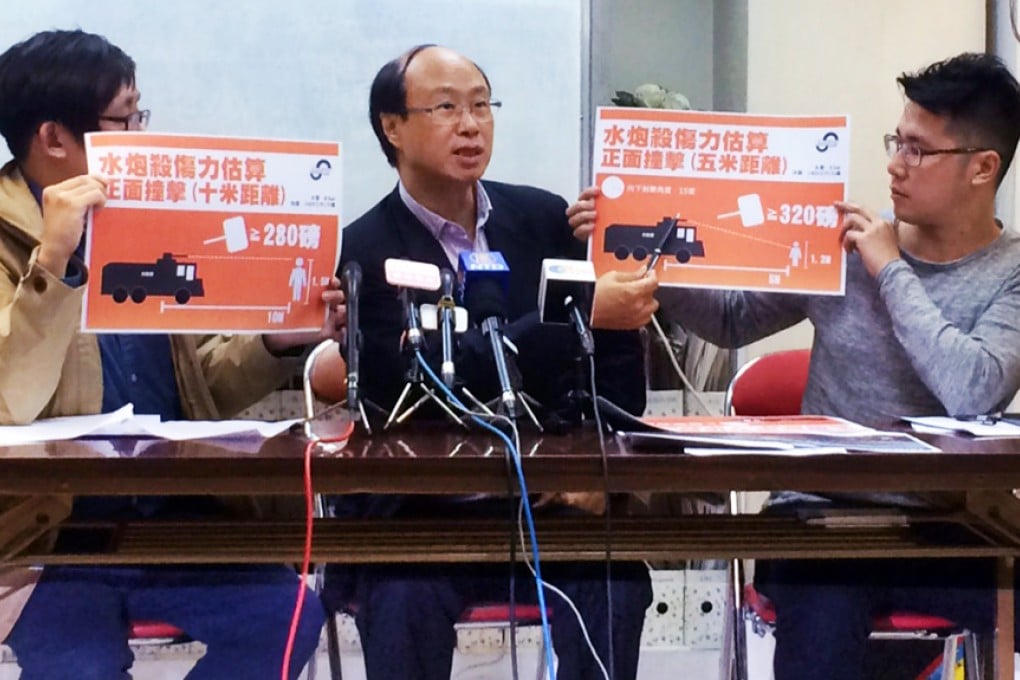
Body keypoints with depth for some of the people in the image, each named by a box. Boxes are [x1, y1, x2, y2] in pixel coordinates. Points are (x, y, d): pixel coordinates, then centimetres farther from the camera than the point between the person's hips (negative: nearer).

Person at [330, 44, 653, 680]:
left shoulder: (548, 218, 6)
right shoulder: (362, 251, -7)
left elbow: (617, 350, 5)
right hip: (421, 508, -2)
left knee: (617, 578, -25)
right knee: (404, 595, -32)